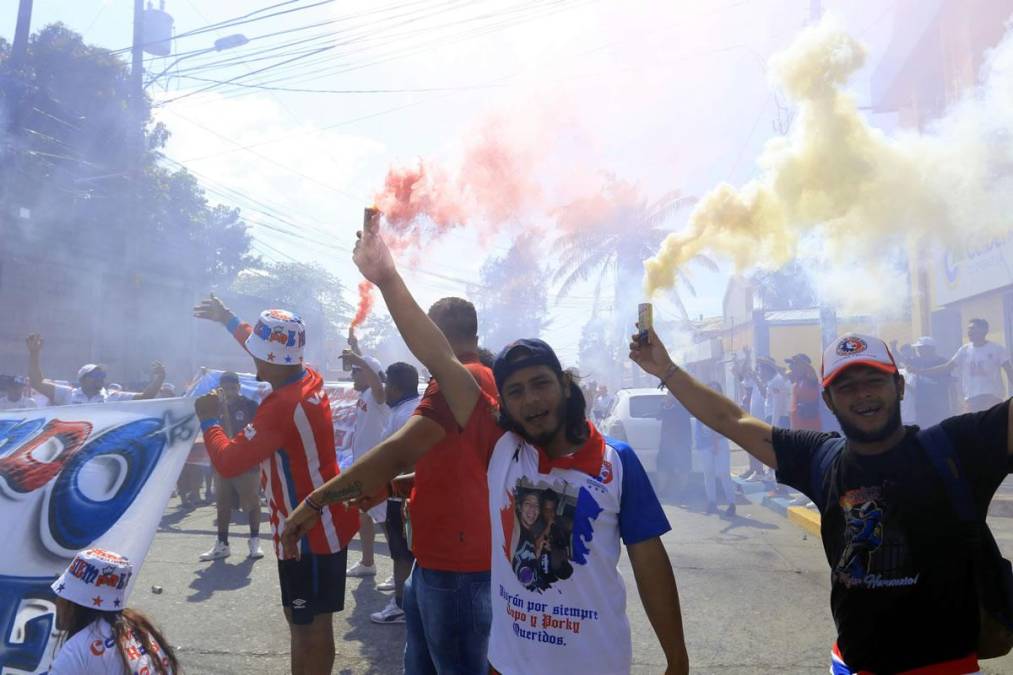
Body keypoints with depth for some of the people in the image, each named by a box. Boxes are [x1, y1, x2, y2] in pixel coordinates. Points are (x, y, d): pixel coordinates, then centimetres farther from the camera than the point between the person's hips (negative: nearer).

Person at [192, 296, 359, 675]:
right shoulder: (309, 380, 0)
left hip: (310, 533, -10)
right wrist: (229, 321, 32)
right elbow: (272, 353, 22)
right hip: (323, 523, 10)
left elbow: (227, 463, -27)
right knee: (303, 619, 22)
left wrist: (208, 420, -11)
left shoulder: (281, 406, -27)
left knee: (310, 626, 3)